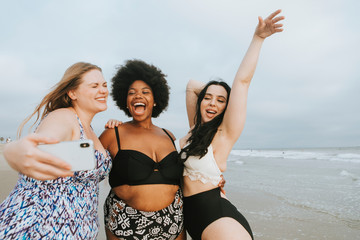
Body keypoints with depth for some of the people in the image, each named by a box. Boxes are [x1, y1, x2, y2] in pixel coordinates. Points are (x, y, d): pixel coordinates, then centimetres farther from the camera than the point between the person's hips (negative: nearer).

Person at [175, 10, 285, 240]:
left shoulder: (224, 134, -10)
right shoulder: (195, 129, 6)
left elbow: (242, 81, -16)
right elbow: (192, 86, 14)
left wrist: (257, 38, -14)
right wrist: (210, 90, 11)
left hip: (219, 219, -6)